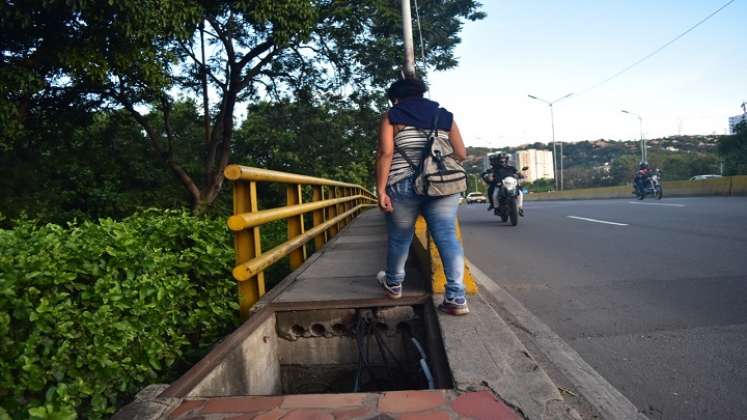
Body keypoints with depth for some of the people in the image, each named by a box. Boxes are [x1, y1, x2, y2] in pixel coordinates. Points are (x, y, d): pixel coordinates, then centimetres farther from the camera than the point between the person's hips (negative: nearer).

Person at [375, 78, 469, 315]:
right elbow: (461, 154, 11)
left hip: (403, 186, -2)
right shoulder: (445, 115, 16)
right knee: (448, 237, 1)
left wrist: (381, 190, -8)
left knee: (399, 238, 14)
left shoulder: (391, 116, 7)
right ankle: (456, 298, -3)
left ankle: (393, 285, 33)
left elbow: (385, 153, -7)